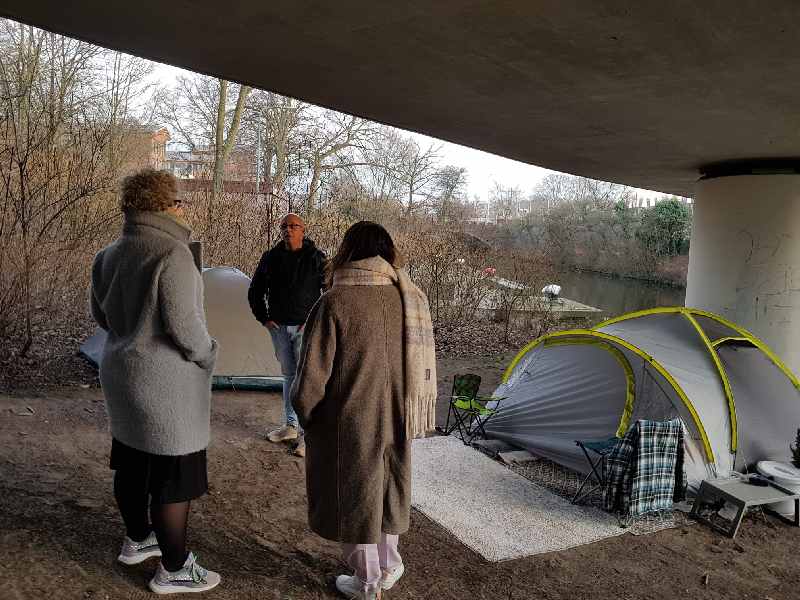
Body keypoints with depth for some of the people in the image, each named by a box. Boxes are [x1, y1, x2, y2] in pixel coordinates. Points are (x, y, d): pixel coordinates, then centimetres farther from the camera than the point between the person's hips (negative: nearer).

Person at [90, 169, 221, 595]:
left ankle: (137, 540, 42)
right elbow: (182, 324, -22)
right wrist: (206, 354, -5)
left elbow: (100, 313, 15)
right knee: (174, 478, 4)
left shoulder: (109, 256, 5)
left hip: (122, 374, 9)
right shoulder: (172, 253, -21)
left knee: (132, 465, 22)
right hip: (167, 383, -9)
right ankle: (173, 569, 17)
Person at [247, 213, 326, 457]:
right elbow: (255, 291, 15)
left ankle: (307, 434, 1)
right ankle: (290, 426, 26)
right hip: (279, 327, 4)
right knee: (289, 375, 15)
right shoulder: (270, 257, 4)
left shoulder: (316, 258, -7)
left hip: (305, 328, -4)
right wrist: (263, 318, 6)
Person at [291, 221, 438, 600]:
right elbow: (423, 364, 4)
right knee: (388, 489, 24)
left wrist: (306, 414, 3)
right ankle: (389, 567, 41)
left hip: (348, 426, -4)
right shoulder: (410, 298, -5)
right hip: (395, 422, 5)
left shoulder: (334, 302, -19)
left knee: (353, 497, 15)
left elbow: (313, 375, -16)